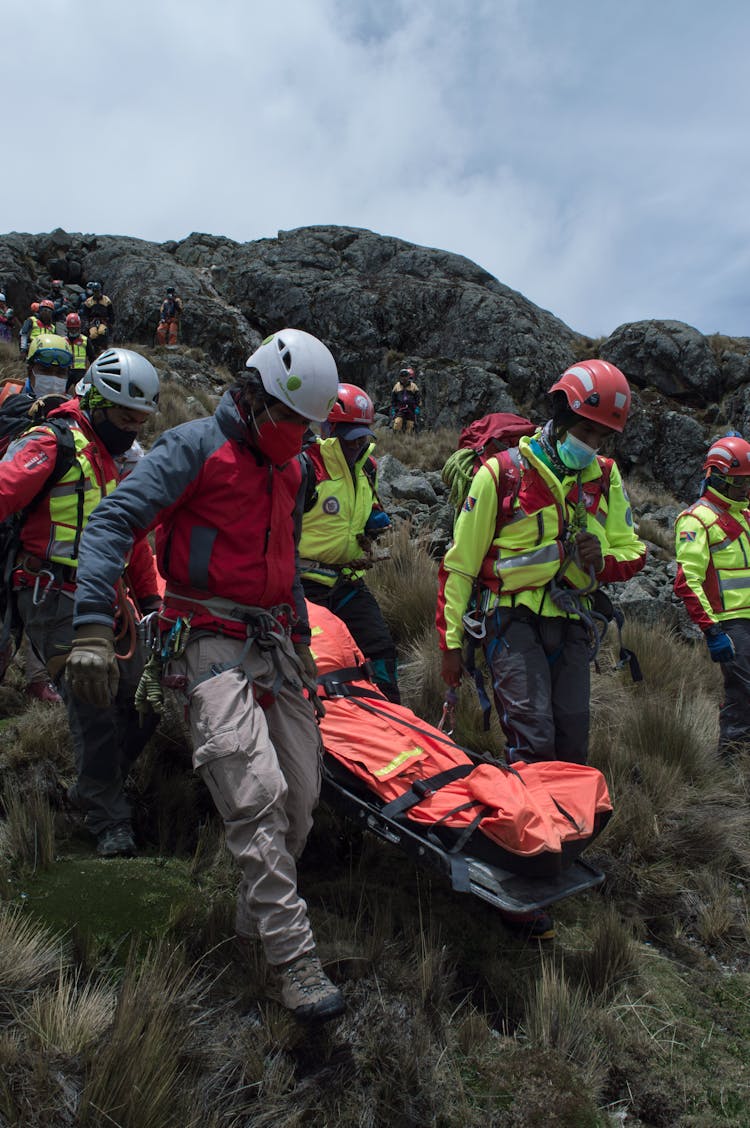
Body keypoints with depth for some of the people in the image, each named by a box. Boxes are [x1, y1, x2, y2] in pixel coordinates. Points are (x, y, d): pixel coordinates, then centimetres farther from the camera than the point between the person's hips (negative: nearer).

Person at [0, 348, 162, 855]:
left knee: (141, 702, 8)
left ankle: (95, 788, 30)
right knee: (94, 706, -8)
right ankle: (109, 822, 8)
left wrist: (150, 599, 22)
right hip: (57, 599, -8)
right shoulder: (53, 444, -8)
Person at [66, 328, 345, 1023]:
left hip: (273, 642, 8)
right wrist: (93, 629, -27)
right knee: (256, 794, -17)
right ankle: (292, 959, -6)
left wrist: (300, 637, 30)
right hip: (211, 644, -7)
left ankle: (258, 921, 27)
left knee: (301, 794, 7)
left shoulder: (287, 467, 15)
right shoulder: (196, 446, -9)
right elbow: (111, 522, -17)